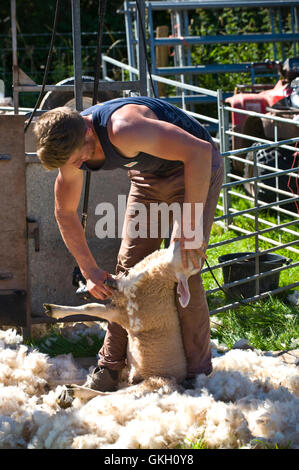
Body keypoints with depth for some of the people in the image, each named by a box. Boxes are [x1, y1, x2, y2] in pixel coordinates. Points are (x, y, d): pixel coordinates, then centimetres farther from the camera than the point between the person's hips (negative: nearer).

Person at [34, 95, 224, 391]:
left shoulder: (124, 131, -41)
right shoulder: (69, 147, -15)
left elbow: (199, 151, -45)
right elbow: (65, 212, 2)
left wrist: (190, 225, -41)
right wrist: (89, 269, -4)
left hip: (196, 168, -7)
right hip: (149, 176, 7)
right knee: (128, 268, -1)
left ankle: (197, 374, -4)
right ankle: (110, 366, 9)